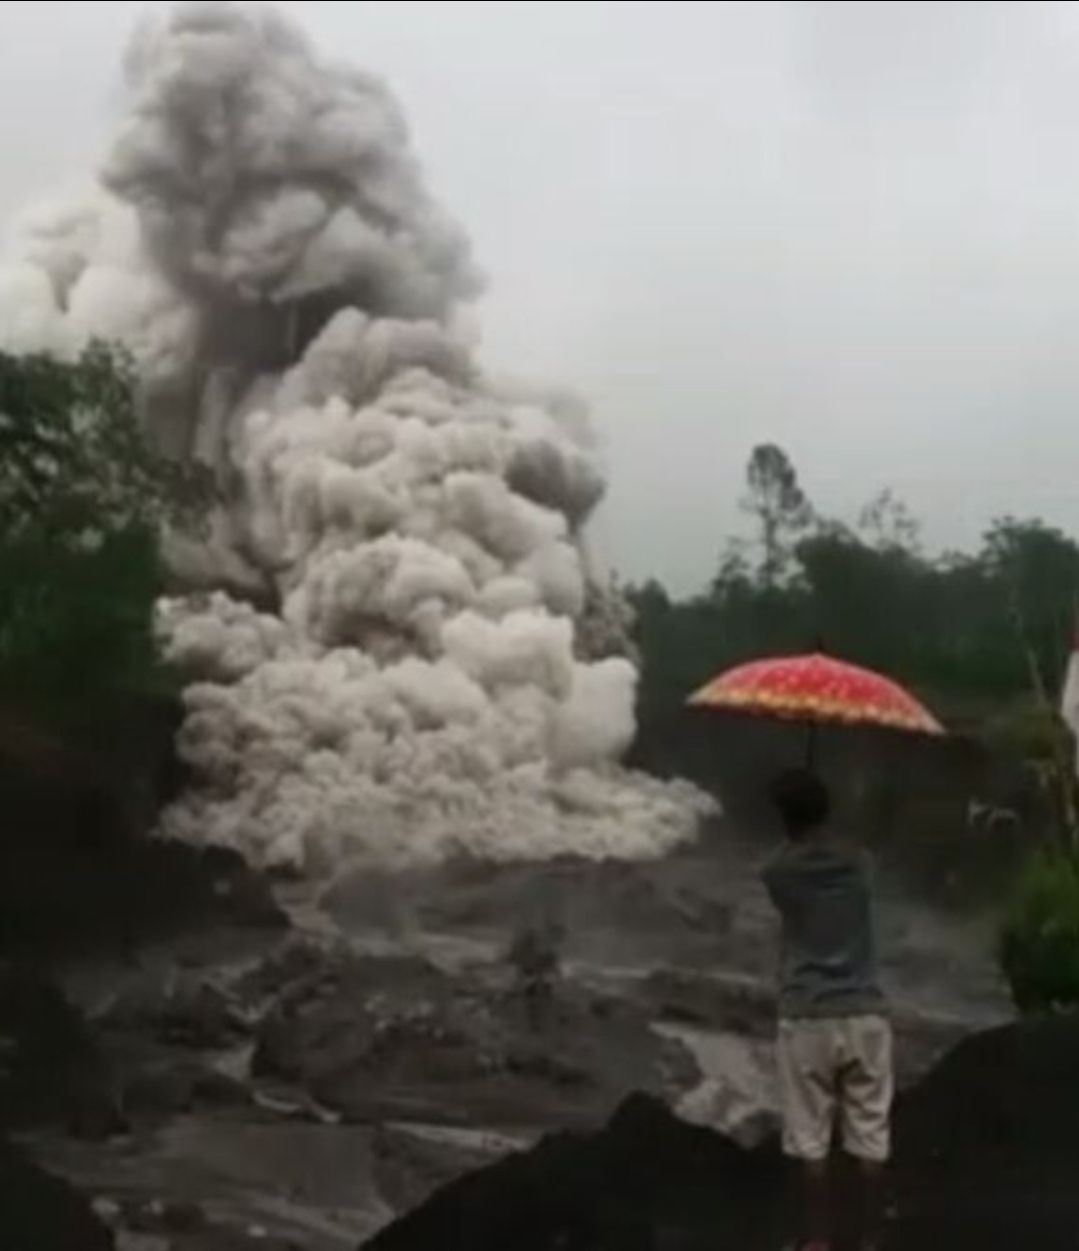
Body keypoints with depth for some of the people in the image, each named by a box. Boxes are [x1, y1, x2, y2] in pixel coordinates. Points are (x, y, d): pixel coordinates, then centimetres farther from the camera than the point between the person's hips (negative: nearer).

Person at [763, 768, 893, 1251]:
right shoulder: (858, 863, 1)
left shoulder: (779, 874, -5)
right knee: (870, 1137, 8)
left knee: (811, 1139, 6)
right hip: (865, 1014, 2)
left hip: (806, 1019, -2)